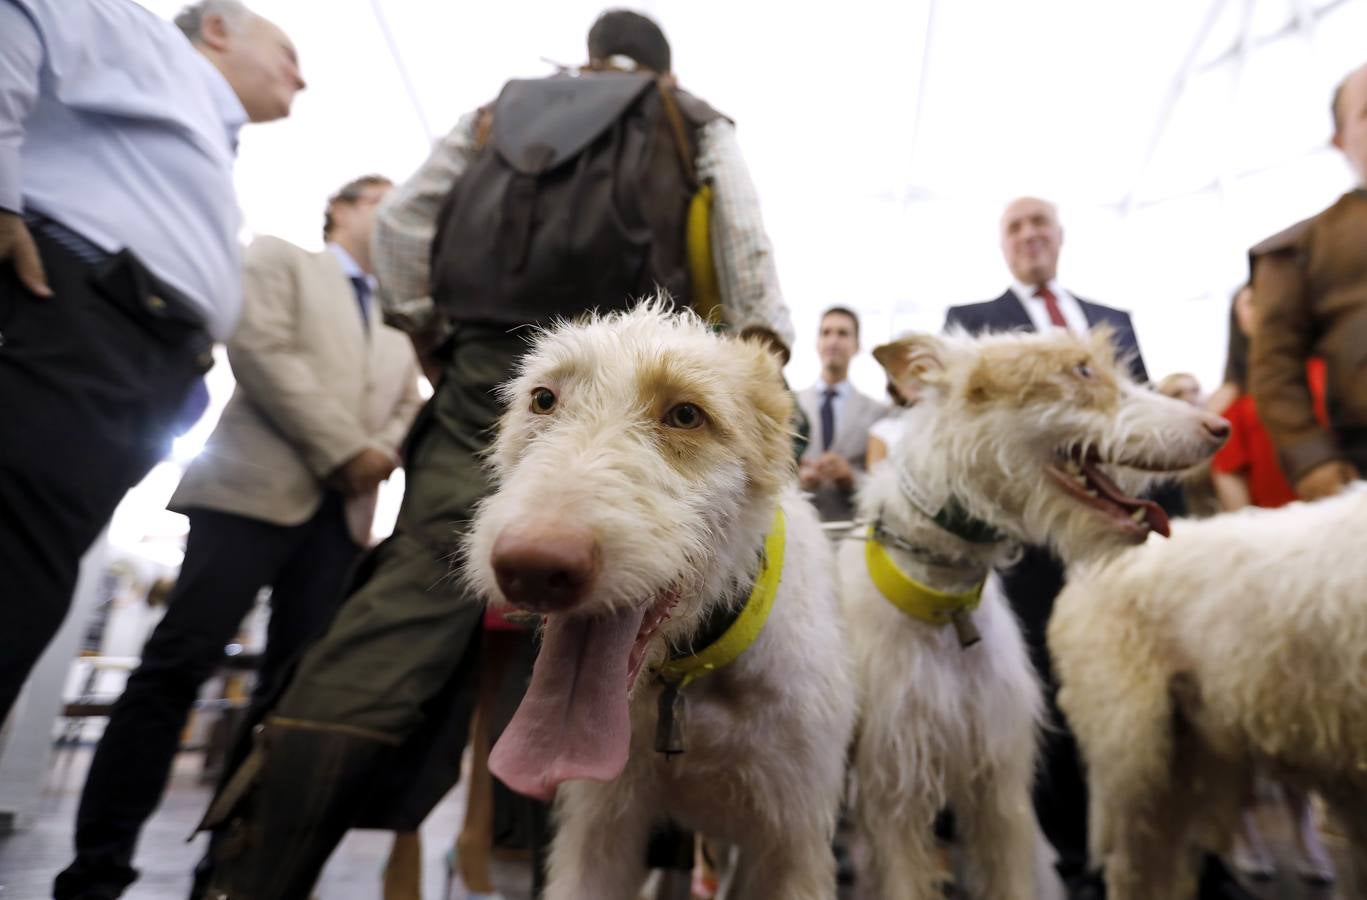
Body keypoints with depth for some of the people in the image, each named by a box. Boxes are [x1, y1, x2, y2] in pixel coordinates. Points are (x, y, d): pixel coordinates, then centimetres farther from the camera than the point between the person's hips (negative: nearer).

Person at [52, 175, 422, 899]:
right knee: (178, 664, -8)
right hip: (259, 487, -5)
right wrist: (341, 449, -13)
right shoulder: (278, 259, 11)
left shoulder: (397, 329, 26)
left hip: (341, 511, 5)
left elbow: (407, 412, 18)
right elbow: (260, 348, -6)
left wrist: (378, 457, -5)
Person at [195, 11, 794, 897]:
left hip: (486, 375, 3)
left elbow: (399, 221, 19)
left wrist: (431, 333, 20)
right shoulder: (698, 125, 22)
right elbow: (748, 253, 7)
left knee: (408, 599, -5)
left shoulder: (498, 111, 28)